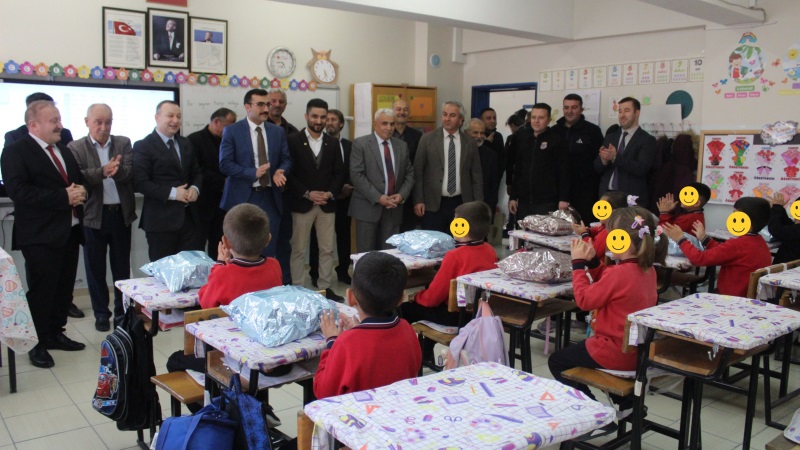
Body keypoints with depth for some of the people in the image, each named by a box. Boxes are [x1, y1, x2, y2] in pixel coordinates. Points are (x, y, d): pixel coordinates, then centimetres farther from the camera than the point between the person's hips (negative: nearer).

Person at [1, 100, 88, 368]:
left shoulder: (64, 151, 16)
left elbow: (78, 181, 22)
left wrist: (80, 192, -3)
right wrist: (63, 196, -24)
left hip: (69, 231, 7)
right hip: (41, 235, -7)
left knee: (64, 287, 14)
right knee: (41, 290, 1)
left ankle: (55, 334, 29)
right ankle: (37, 344, 13)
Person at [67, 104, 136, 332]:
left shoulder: (124, 143, 6)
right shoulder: (75, 148, 0)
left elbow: (131, 172, -7)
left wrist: (117, 171, -28)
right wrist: (103, 171, -28)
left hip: (121, 213, 2)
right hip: (93, 216, -1)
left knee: (122, 266, 10)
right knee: (95, 268, 8)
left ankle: (122, 312, 23)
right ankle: (101, 314, 21)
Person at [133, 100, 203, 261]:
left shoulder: (185, 143, 14)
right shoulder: (143, 146, -6)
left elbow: (196, 172, 20)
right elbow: (140, 182, -14)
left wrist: (195, 188, -3)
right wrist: (172, 193, -19)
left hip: (188, 216, 6)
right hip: (161, 219, -5)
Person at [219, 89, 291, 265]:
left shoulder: (278, 131, 9)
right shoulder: (232, 131, -3)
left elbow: (286, 159, 12)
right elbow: (225, 164, -9)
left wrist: (280, 171, -11)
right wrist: (253, 173, -19)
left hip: (270, 197, 3)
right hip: (243, 197, -3)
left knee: (269, 250, 6)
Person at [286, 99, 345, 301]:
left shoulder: (333, 143, 10)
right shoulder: (293, 141, -2)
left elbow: (340, 172, 7)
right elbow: (288, 172, -7)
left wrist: (330, 194, -9)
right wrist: (307, 194, -15)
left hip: (327, 204, 4)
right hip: (302, 203, -3)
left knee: (327, 249, 8)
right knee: (299, 249, 3)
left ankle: (325, 287, 17)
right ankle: (298, 289, 11)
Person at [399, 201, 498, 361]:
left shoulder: (454, 256, -22)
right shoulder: (490, 250, -2)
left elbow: (433, 297, -17)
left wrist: (416, 297, 5)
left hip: (456, 315, -8)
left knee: (405, 310, 4)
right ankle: (426, 354, 39)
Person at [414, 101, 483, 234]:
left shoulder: (470, 143, 6)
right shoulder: (428, 139, 0)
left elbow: (476, 176, 8)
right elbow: (418, 171, 0)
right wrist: (418, 200, -6)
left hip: (461, 204, 2)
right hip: (433, 204, -2)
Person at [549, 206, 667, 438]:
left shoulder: (619, 273, -26)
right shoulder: (647, 270, 2)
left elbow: (585, 300, -17)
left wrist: (579, 263, -11)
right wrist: (592, 262, 3)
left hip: (617, 352, -9)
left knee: (557, 361, 8)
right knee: (580, 349, 35)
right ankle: (626, 402, 33)